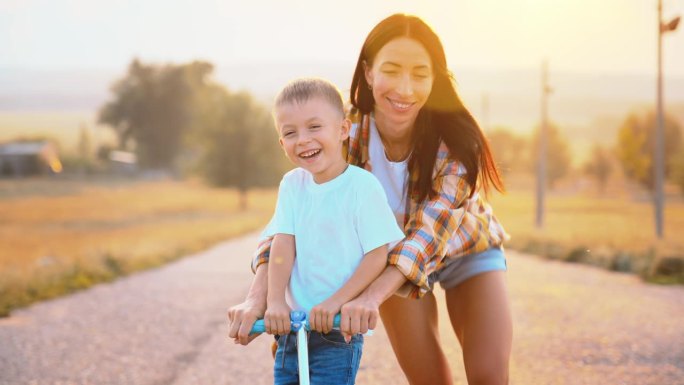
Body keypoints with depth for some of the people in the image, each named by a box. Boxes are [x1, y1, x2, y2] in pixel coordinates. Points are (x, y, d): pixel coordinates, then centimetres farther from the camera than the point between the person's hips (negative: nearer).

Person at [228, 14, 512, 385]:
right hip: (394, 258, 1)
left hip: (466, 251, -1)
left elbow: (434, 223, -42)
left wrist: (372, 296, -57)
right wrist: (257, 297, -48)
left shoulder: (455, 138, -31)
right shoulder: (348, 136, -26)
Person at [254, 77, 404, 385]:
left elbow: (378, 255, -11)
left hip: (338, 329, -5)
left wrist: (335, 302, -19)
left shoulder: (362, 186, -10)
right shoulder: (292, 184, 5)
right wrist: (275, 301, -15)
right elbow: (282, 245, -2)